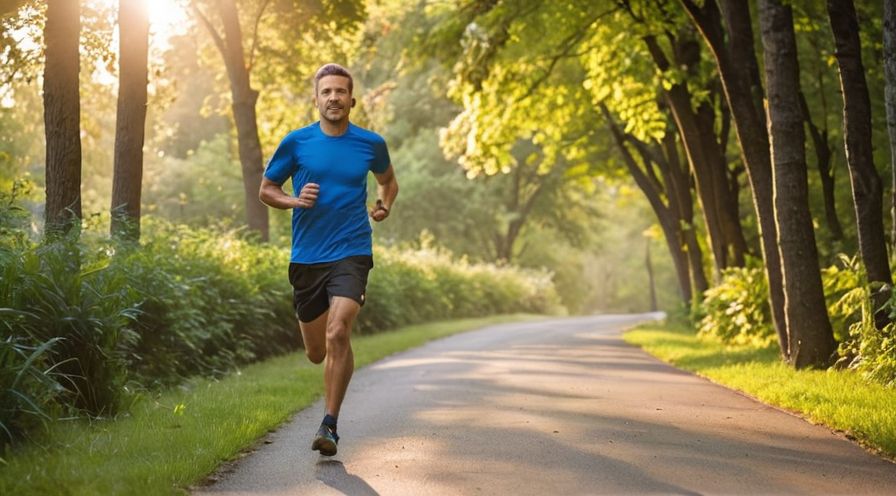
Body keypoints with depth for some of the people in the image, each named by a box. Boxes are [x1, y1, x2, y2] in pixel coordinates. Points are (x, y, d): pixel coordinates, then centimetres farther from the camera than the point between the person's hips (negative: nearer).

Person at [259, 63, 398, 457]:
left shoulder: (371, 144, 3)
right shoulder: (296, 143, 1)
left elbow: (388, 180, 24)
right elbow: (266, 190, 10)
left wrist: (384, 205, 4)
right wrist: (294, 200, -10)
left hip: (351, 253, -2)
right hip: (306, 257, 2)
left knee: (337, 335, -23)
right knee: (316, 353, 11)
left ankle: (330, 424, -12)